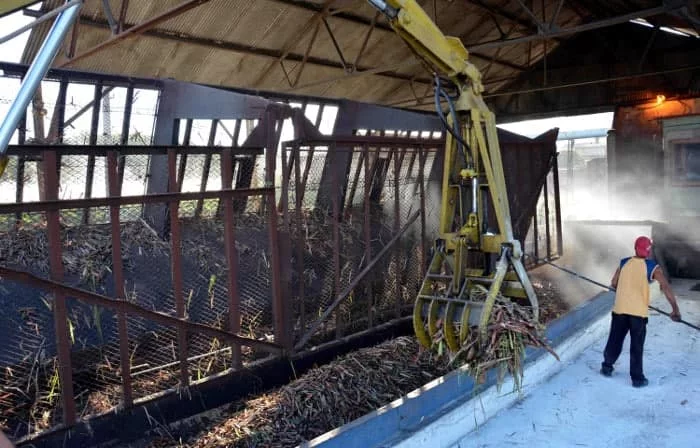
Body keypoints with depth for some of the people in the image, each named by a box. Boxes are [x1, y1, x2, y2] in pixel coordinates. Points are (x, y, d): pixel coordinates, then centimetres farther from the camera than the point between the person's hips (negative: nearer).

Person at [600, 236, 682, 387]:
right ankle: (637, 378, 14)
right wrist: (675, 309, -14)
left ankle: (607, 367, 30)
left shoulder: (624, 262, 4)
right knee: (637, 346, 7)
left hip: (620, 308, 3)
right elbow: (666, 287, -16)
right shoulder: (652, 267, -7)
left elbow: (614, 283, 13)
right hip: (638, 312, -3)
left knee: (614, 339, 17)